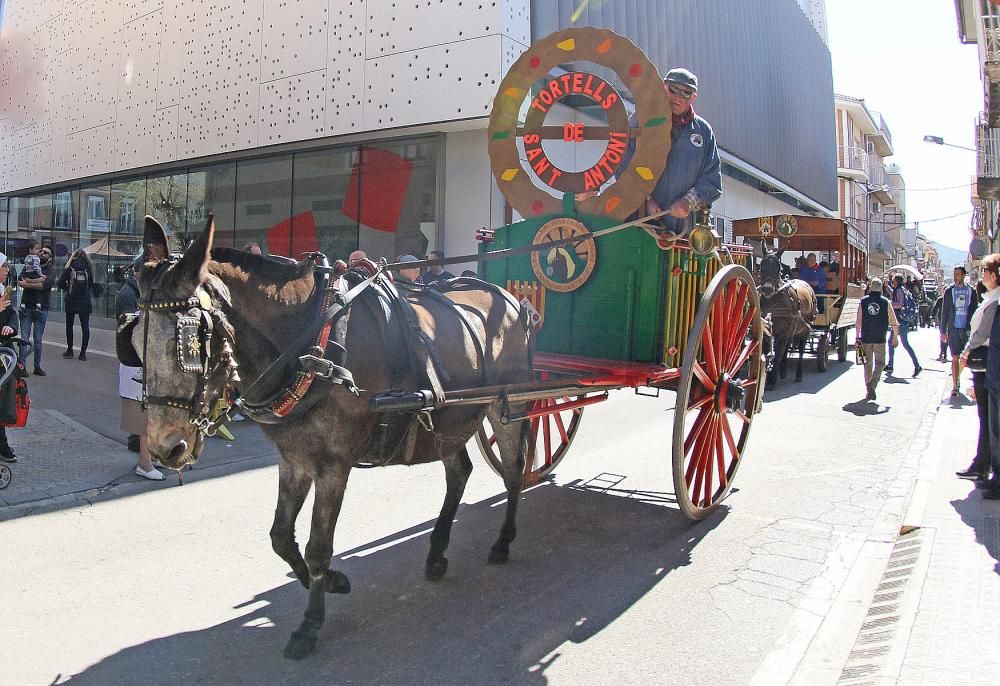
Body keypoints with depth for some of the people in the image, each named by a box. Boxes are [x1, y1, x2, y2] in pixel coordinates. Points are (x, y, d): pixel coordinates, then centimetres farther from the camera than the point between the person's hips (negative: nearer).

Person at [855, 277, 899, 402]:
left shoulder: (863, 301, 1)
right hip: (880, 339, -2)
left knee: (868, 364, 11)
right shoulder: (885, 302, -2)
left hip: (866, 338, 2)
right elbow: (893, 322, 2)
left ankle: (869, 391, 13)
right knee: (879, 363, 7)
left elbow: (858, 322, -2)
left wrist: (857, 337, 3)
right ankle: (872, 383, -16)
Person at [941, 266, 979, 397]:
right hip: (953, 329, -1)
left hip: (967, 329, 1)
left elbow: (975, 311, 7)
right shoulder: (949, 291, 3)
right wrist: (943, 331, 1)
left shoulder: (971, 291, 4)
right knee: (955, 358, -1)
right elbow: (944, 312, 4)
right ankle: (955, 386, 2)